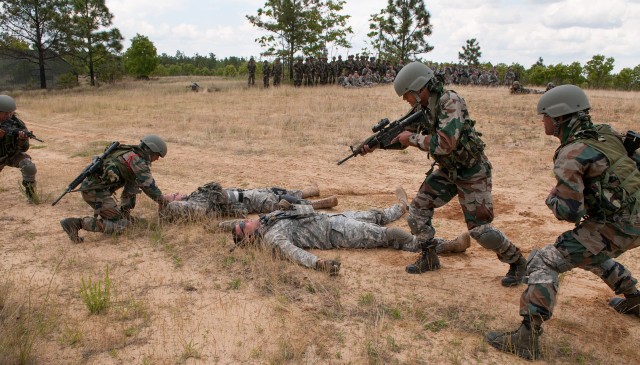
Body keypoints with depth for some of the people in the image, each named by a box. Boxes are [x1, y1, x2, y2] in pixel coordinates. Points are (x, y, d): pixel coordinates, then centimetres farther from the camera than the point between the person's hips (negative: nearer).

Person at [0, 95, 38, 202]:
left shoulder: (18, 124, -18)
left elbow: (24, 149, -18)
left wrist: (22, 139, -40)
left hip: (13, 155, -2)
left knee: (29, 167, -30)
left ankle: (29, 189, -8)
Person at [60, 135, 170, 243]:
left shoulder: (131, 155, 22)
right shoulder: (138, 160, -9)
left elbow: (131, 185, 23)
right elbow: (148, 185, -14)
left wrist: (125, 210, 25)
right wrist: (162, 199, 3)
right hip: (97, 190, -10)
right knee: (119, 226, -11)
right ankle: (77, 223, -16)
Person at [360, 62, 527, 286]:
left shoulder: (450, 101, -27)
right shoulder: (421, 109, -2)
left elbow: (445, 144, -37)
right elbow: (405, 138, 12)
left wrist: (413, 138, -25)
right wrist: (376, 144, 1)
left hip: (472, 171, -8)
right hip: (447, 170, 8)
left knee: (479, 229, -6)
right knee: (418, 210, 3)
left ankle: (517, 262, 17)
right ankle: (429, 259, 20)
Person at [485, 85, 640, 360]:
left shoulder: (570, 156, -18)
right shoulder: (606, 133, 5)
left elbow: (570, 212, -18)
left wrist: (552, 198, 2)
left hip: (614, 228, -9)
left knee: (544, 263, -11)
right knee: (590, 252, 36)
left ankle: (528, 339, -16)